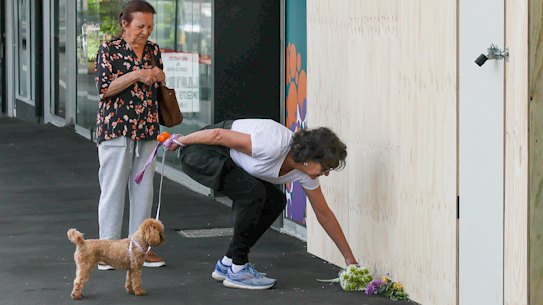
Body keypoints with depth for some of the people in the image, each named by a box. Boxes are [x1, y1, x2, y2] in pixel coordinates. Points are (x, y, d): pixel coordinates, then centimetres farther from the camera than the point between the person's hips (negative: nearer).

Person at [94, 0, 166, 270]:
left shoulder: (153, 50, 12)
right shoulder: (109, 50, -4)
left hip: (147, 129, 5)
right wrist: (136, 75, -18)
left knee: (144, 188, 7)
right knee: (113, 188, -3)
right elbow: (104, 89, -12)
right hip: (116, 128, -5)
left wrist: (159, 77, 0)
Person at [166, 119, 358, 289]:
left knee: (274, 202, -1)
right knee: (253, 192, -26)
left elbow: (324, 215, 2)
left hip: (229, 161, 8)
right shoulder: (273, 147, -34)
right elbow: (218, 135, -27)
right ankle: (237, 270, -13)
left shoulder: (305, 172, -8)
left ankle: (227, 263, 10)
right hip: (200, 151, -8)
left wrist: (349, 258, 3)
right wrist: (181, 141, -11)